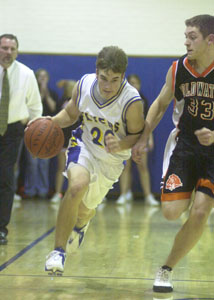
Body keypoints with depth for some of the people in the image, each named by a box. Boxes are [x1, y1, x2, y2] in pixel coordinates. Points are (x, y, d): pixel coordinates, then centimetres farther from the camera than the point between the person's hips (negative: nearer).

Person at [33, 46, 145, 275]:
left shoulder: (132, 101, -30)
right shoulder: (83, 85, -19)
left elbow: (138, 134, -15)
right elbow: (70, 114, 1)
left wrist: (121, 145, -35)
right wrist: (51, 122, -19)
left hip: (112, 160, 0)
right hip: (83, 145, 0)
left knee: (86, 208, 16)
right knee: (77, 186, -32)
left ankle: (81, 223, 59)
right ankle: (58, 251, -20)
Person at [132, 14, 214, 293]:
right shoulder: (178, 69, -4)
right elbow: (161, 104, 11)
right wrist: (143, 138, 4)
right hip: (188, 145, 3)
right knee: (171, 211, -10)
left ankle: (166, 269, 7)